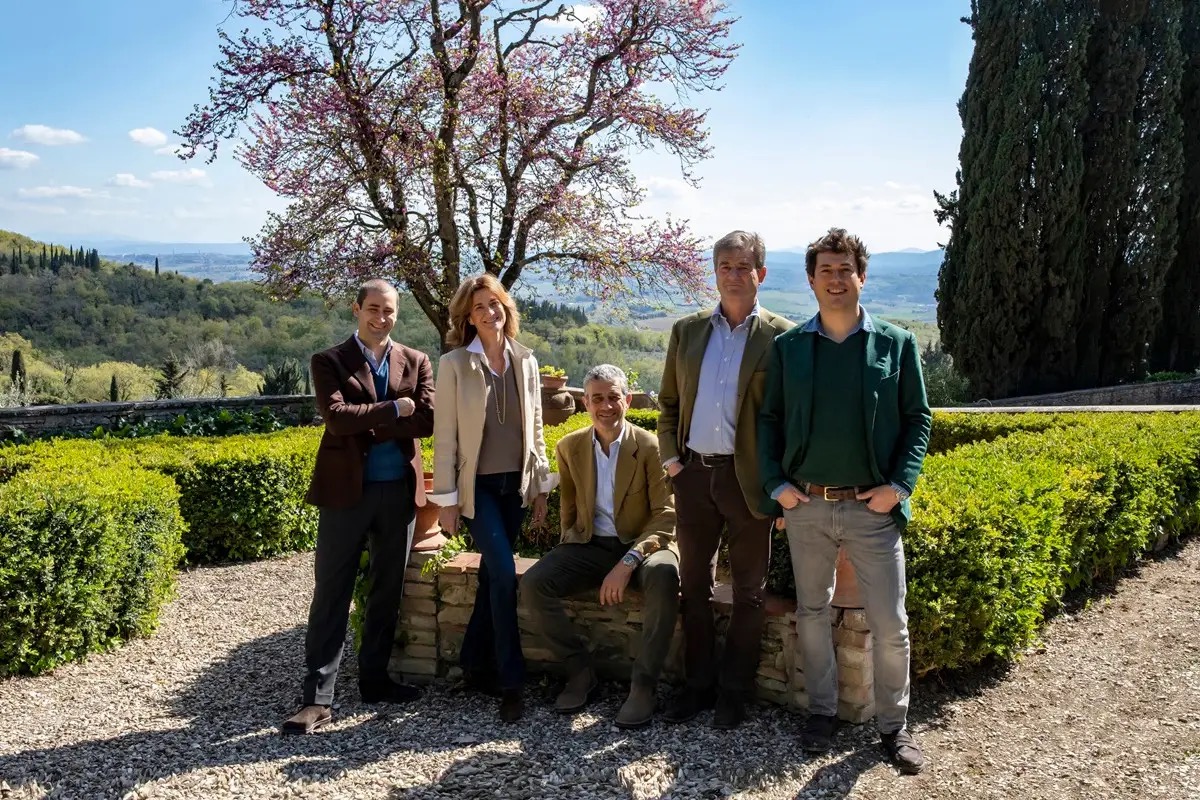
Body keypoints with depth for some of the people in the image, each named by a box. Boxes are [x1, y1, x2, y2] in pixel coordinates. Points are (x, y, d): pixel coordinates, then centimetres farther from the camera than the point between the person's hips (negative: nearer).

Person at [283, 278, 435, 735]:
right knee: (331, 594, -2)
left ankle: (374, 679, 25)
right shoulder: (329, 362, 1)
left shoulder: (416, 362, 8)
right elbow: (336, 417, -16)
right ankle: (318, 698, 2)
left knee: (388, 591, 11)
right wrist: (396, 409, -13)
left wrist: (367, 424, -12)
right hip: (346, 489, -3)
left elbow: (427, 421, -5)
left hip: (398, 491, 3)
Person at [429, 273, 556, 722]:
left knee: (491, 576, 10)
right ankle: (510, 681, -4)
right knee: (504, 575, -14)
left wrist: (541, 485, 10)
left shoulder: (525, 362, 6)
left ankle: (476, 665, 25)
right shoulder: (454, 364, -6)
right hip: (477, 485, -4)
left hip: (514, 484, 4)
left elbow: (534, 427, 11)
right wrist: (446, 498, -7)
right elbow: (445, 435, -5)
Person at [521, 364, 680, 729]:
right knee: (532, 585, -22)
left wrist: (628, 562, -26)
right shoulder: (569, 447, 5)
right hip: (589, 546, 4)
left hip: (640, 545, -4)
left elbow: (666, 516, -14)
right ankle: (579, 669, -1)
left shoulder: (650, 447, -9)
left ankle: (644, 685, -24)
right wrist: (569, 552, 5)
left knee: (664, 575, -38)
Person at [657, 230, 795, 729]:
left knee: (748, 590, 8)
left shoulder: (780, 337, -4)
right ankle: (699, 683, 26)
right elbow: (668, 402, 13)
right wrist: (671, 459, 2)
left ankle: (735, 691, 22)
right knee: (693, 584, 12)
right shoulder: (687, 331, 8)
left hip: (747, 478, -4)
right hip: (694, 474, 4)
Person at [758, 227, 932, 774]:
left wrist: (899, 485, -8)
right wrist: (775, 483, -3)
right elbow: (769, 420, 7)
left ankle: (893, 724, 20)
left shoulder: (897, 345, 1)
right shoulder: (787, 348, 4)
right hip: (805, 505, 2)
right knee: (811, 613, 13)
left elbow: (918, 419, 3)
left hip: (873, 507, -1)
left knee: (890, 624, 2)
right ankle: (821, 711, 29)